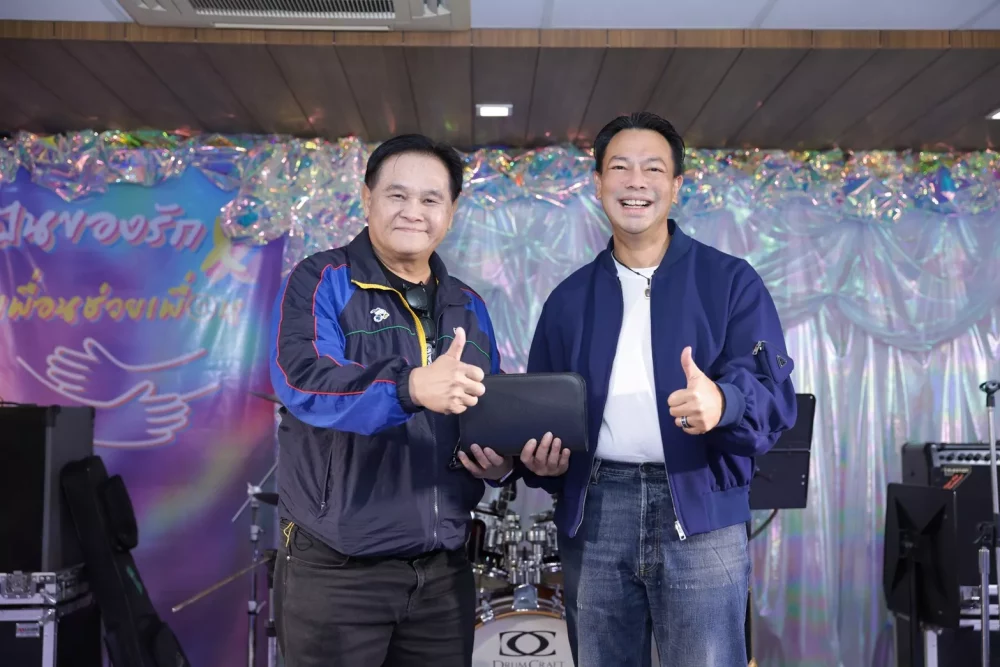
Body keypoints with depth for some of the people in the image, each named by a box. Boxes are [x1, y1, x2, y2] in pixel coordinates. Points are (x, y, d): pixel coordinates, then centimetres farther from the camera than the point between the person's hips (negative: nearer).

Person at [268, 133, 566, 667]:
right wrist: (409, 386, -40)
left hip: (443, 569, 5)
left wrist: (501, 459, -6)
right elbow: (302, 381, -23)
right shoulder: (321, 282, -5)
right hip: (336, 568, -5)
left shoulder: (467, 308, 12)